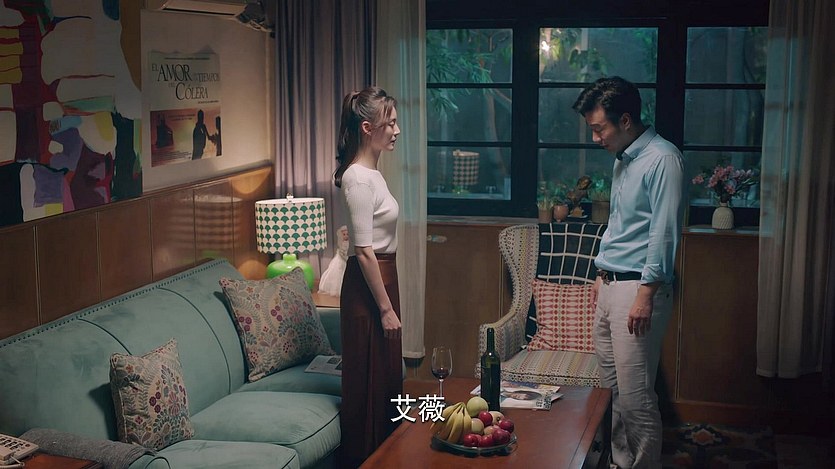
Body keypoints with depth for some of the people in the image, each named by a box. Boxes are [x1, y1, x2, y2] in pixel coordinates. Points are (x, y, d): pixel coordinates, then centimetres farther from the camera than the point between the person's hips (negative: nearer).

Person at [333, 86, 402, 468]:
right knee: (369, 384, 1)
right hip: (368, 289, -10)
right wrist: (386, 308, -18)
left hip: (382, 281, 10)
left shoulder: (369, 173, 11)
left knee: (386, 377, 18)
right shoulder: (359, 178, -18)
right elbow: (363, 251, -21)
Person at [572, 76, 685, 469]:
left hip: (638, 288, -9)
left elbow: (664, 232, -18)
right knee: (611, 387, 13)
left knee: (635, 393, -7)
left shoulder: (662, 159, -12)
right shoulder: (623, 160, 17)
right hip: (610, 287, 9)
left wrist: (646, 293, -20)